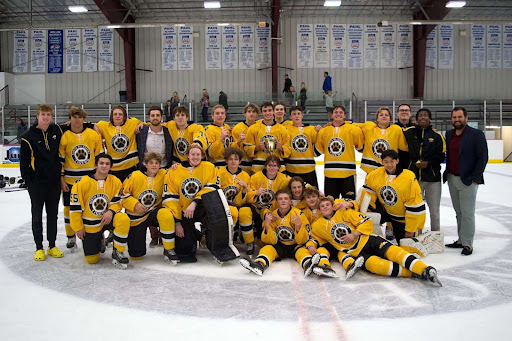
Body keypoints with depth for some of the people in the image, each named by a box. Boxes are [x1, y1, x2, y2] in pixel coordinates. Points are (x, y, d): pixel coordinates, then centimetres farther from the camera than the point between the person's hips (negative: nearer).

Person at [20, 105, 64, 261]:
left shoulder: (57, 130, 3)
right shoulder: (29, 136, -5)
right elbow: (24, 161, -3)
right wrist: (28, 181, -7)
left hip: (54, 181, 3)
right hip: (37, 182, -3)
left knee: (53, 214, 10)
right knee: (37, 215, 5)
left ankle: (52, 246, 20)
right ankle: (39, 248, 14)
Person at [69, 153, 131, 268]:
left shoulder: (115, 182, -7)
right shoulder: (83, 183, -14)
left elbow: (117, 202, -3)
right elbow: (74, 207, -8)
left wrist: (110, 212, -25)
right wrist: (78, 228, -5)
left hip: (107, 219, 1)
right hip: (89, 224, -1)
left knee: (124, 219, -34)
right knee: (91, 259, -1)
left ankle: (117, 253, -14)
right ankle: (99, 241, 36)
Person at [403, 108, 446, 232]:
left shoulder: (437, 136, 2)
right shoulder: (408, 132, 4)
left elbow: (441, 156, 1)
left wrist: (428, 163, -12)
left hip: (432, 176, 0)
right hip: (413, 176, 1)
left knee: (434, 209, 8)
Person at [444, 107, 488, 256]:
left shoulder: (476, 134, -7)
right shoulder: (449, 134, 11)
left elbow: (483, 158, -9)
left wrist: (475, 178, -13)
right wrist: (447, 173, 9)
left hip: (468, 180, -6)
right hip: (452, 179, 6)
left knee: (467, 213, -3)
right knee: (459, 212, 14)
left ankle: (467, 244, 5)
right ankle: (461, 240, 24)